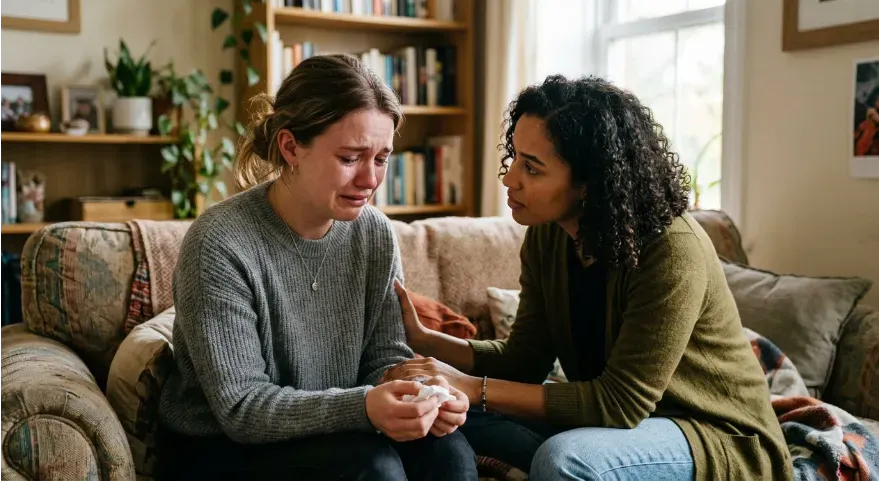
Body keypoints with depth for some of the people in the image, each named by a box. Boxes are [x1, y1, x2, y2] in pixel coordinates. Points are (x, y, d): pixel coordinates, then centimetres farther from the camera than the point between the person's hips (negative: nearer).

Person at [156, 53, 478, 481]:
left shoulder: (376, 234, -4)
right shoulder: (219, 245, -22)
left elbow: (385, 355, 0)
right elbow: (240, 407, -23)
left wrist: (419, 390, -23)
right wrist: (360, 407, -36)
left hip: (329, 437, 5)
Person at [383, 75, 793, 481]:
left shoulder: (672, 251, -27)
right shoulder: (546, 235, -5)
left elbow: (621, 402, -27)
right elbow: (524, 359, 0)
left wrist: (476, 388, -29)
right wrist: (422, 340, -15)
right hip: (622, 418, 7)